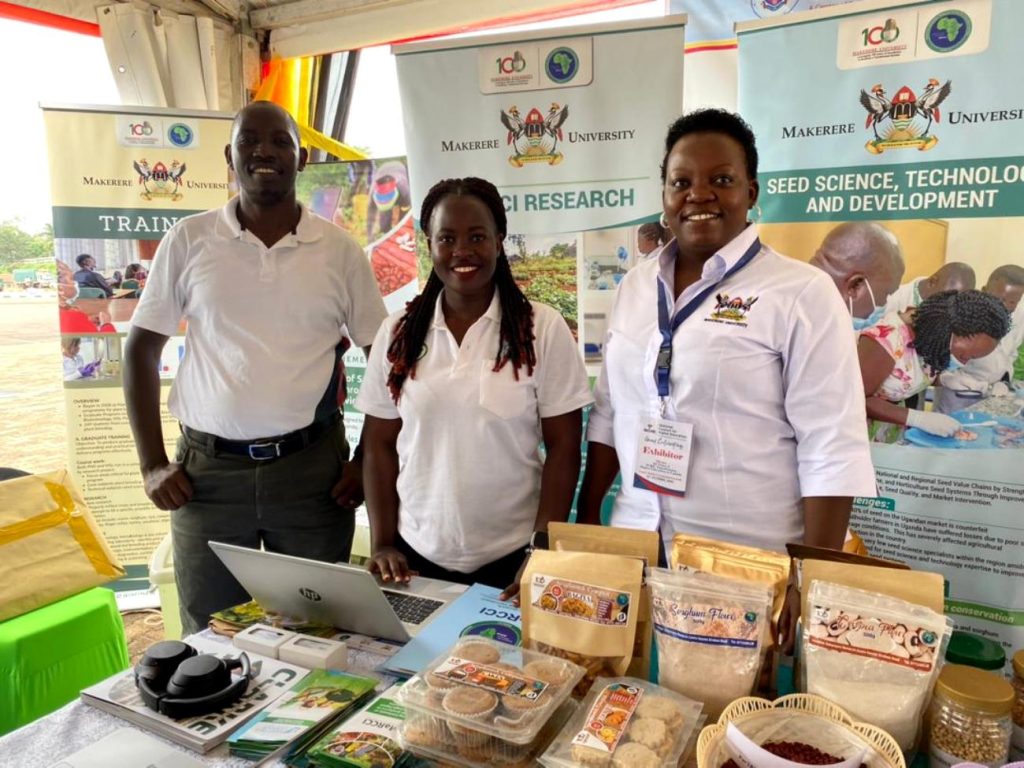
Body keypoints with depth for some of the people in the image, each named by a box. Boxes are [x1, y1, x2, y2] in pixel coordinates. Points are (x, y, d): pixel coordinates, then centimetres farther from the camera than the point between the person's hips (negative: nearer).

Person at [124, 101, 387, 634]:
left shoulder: (340, 250, 1)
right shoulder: (188, 241, 2)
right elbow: (142, 349, 7)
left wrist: (368, 463, -1)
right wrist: (152, 464, 1)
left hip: (313, 466, 0)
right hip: (208, 469, 1)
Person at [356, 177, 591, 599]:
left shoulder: (543, 329, -7)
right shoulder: (398, 332, 0)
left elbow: (563, 448, -6)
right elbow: (380, 444, 4)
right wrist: (382, 544, -1)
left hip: (512, 558, -2)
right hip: (416, 554, 3)